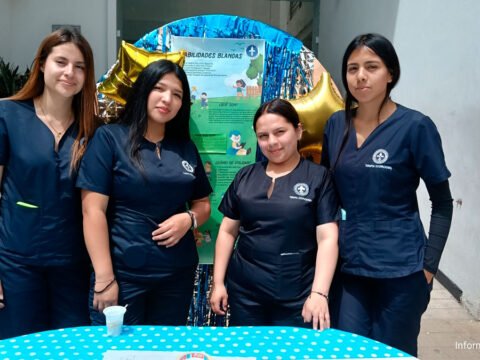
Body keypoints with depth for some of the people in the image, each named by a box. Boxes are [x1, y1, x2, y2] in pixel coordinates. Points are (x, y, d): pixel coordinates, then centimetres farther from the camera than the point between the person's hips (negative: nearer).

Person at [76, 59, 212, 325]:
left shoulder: (186, 148, 8)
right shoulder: (109, 137, -5)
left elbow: (203, 204, 16)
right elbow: (93, 210, -10)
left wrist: (189, 219, -8)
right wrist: (104, 278, -14)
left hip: (177, 274, 5)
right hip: (123, 274, -4)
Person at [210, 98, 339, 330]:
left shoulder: (318, 177, -4)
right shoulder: (245, 177, 6)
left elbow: (327, 238, -9)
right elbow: (228, 231, 9)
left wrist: (319, 293, -17)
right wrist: (218, 282, 5)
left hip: (297, 296, -3)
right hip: (244, 291, 3)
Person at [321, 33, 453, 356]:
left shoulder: (415, 126, -10)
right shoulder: (336, 124, 3)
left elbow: (442, 202, -4)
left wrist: (428, 263, -9)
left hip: (400, 269, -3)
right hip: (348, 264, 4)